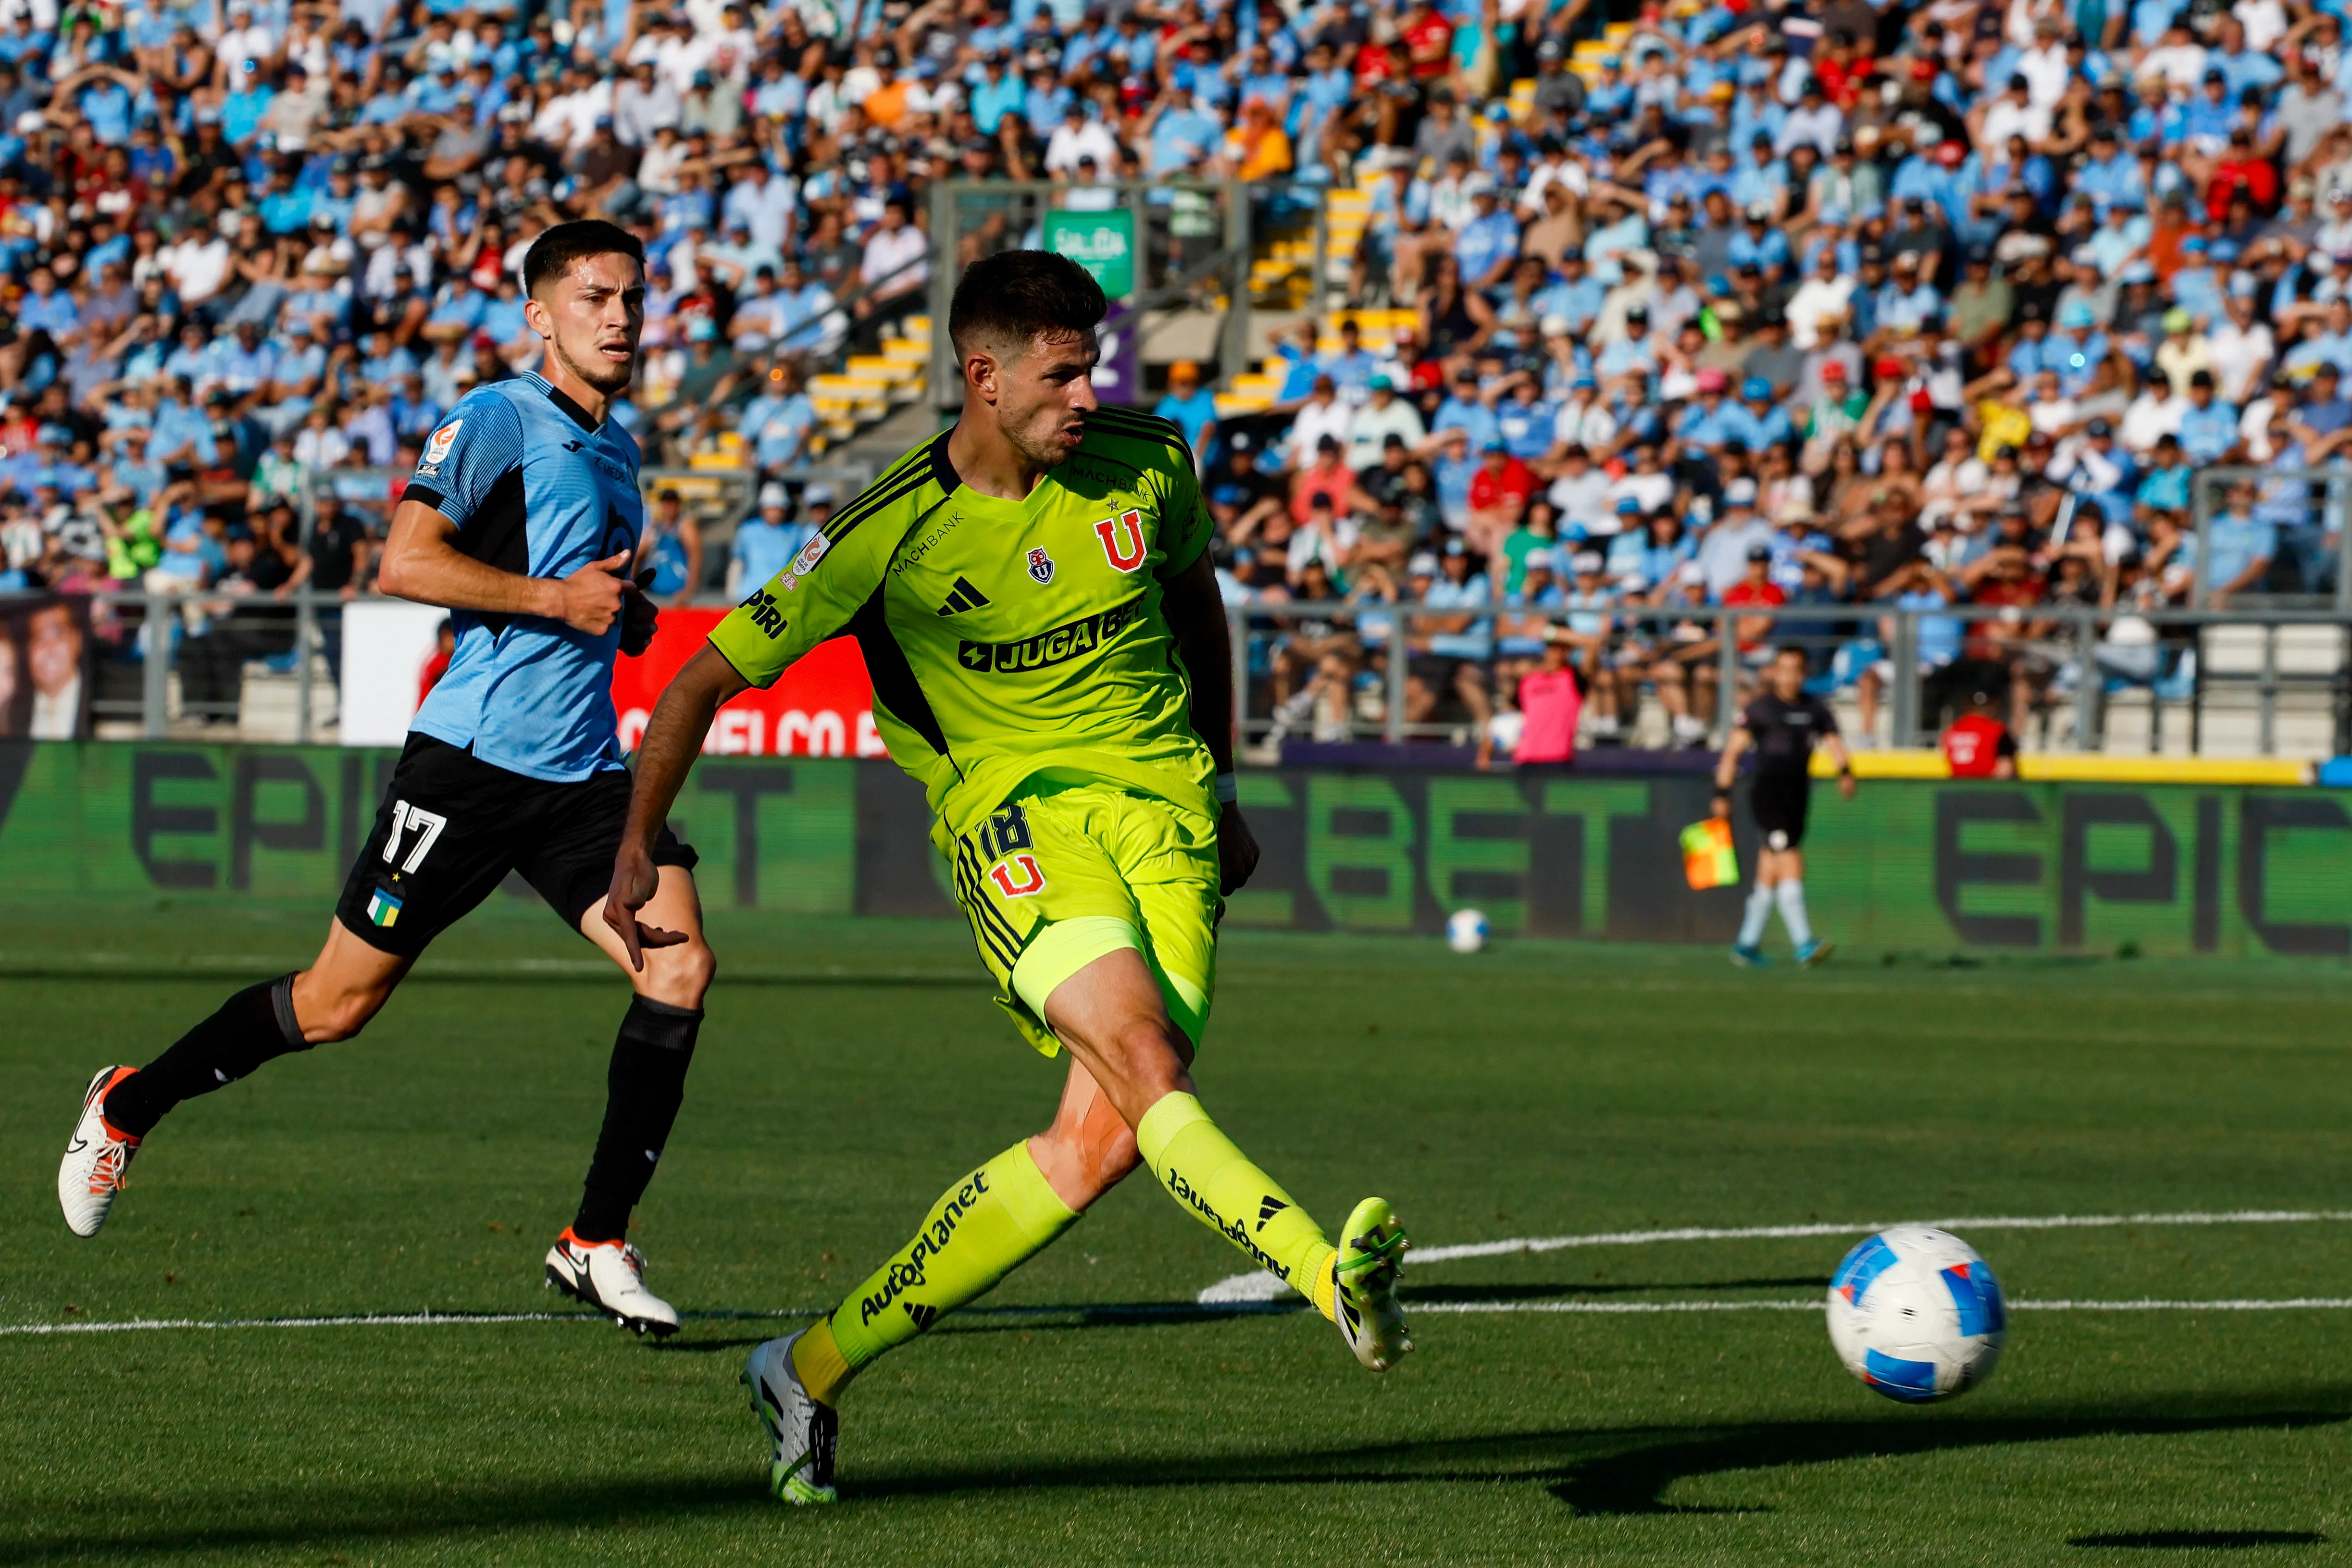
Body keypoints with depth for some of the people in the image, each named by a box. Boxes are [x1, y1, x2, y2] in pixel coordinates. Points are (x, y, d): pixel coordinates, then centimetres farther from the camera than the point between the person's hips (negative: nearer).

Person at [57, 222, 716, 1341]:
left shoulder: (614, 449, 19)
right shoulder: (498, 418, -7)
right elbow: (406, 562, -18)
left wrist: (628, 615, 13)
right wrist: (559, 599, -17)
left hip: (583, 771, 7)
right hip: (473, 755, -7)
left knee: (680, 963, -13)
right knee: (338, 1003, -1)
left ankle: (597, 1243, -5)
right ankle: (128, 1106, 23)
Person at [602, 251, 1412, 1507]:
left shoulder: (1146, 463, 4)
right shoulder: (894, 533, -7)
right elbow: (710, 676, 1)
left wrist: (1220, 787, 29)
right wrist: (636, 844, -2)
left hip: (1164, 803, 3)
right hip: (1014, 804, -3)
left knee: (1102, 1139, -11)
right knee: (1141, 1058, -32)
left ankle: (813, 1368, 0)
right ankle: (1331, 1275, -47)